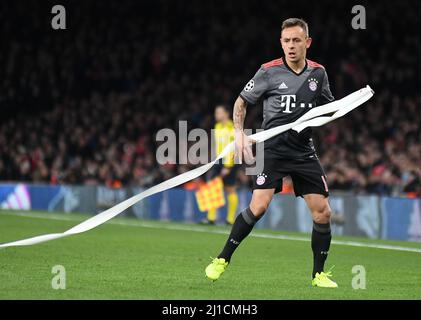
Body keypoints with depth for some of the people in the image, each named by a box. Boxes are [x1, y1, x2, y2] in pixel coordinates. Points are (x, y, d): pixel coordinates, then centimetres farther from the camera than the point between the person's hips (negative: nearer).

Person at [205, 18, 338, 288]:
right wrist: (240, 134, -7)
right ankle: (222, 260, -2)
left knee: (323, 212, -2)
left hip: (304, 151, 4)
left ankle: (319, 273, 13)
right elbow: (241, 102, 6)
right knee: (259, 206, -18)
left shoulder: (318, 73, 5)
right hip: (272, 149, -4)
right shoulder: (269, 71, -4)